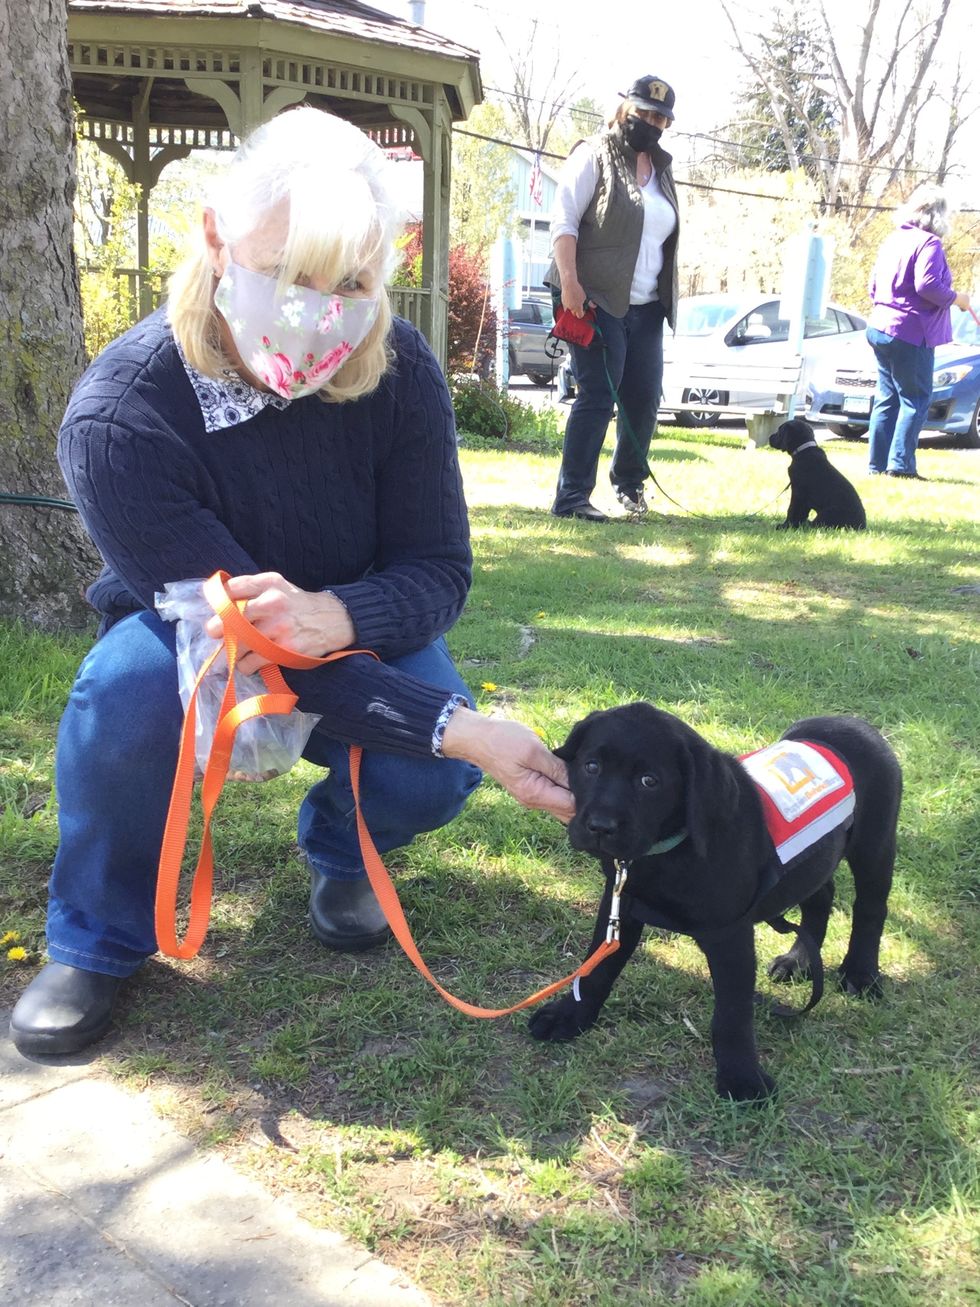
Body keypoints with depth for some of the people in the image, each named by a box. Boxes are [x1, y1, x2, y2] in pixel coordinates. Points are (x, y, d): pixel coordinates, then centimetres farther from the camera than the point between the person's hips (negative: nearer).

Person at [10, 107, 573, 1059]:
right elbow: (230, 626, -33)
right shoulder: (119, 413, -32)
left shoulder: (398, 370, -22)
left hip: (357, 642, 2)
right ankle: (95, 940, -8)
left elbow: (439, 570, -17)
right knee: (130, 683, -36)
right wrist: (458, 727, -40)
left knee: (428, 775, -27)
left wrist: (336, 617, -42)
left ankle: (338, 851, 12)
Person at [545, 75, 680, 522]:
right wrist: (570, 282, -21)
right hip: (598, 301, -7)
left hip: (646, 307, 7)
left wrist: (666, 296, 19)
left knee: (645, 397, 9)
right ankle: (571, 497, -7)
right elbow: (564, 222, -10)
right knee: (597, 397, -11)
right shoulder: (594, 156, -3)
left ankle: (630, 481, 31)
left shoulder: (661, 169, 19)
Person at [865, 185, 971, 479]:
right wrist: (956, 298, -7)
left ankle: (877, 463, 11)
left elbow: (874, 286, 19)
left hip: (880, 328, 8)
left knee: (886, 398, 12)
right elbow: (928, 286, -21)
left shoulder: (892, 240, 14)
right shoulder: (929, 243, -11)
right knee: (915, 399, -2)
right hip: (911, 333, -8)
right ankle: (901, 463, -9)